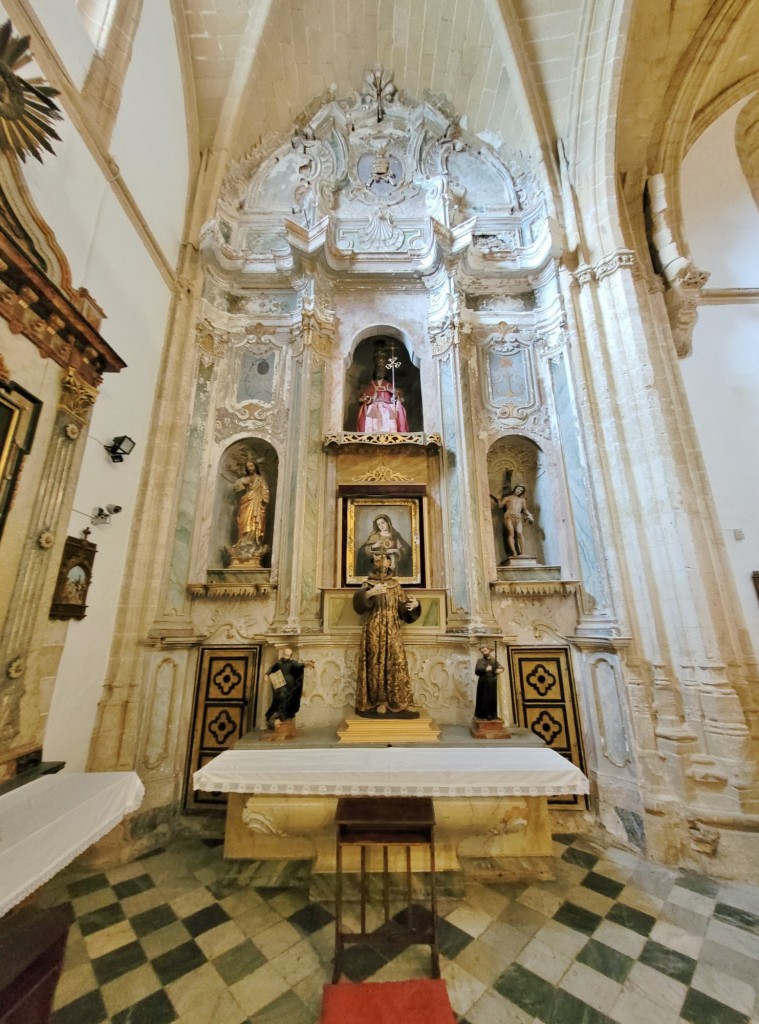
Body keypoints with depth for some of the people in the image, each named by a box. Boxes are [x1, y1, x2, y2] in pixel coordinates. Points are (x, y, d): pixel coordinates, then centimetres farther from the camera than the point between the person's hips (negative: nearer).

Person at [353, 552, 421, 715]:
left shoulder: (395, 584, 14)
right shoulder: (368, 584, 6)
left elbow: (403, 606, 10)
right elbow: (358, 600, -12)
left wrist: (414, 605, -11)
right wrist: (370, 593, -29)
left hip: (392, 630, 2)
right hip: (374, 629, -2)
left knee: (398, 662, -6)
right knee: (377, 664, -4)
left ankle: (403, 702, -1)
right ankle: (380, 702, 5)